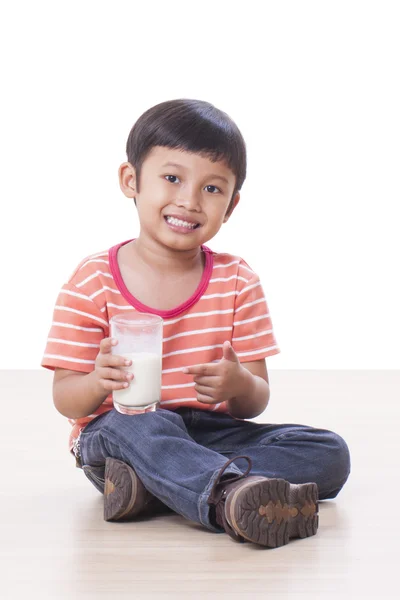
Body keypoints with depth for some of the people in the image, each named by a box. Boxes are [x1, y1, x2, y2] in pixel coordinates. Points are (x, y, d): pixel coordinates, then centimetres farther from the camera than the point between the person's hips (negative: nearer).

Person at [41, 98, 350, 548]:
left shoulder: (237, 282, 4)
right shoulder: (92, 283, -3)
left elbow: (256, 402, 2)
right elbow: (65, 398, -4)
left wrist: (239, 386, -24)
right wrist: (98, 383, -28)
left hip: (209, 433, 4)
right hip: (113, 437, -4)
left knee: (329, 453, -16)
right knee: (138, 425, -38)